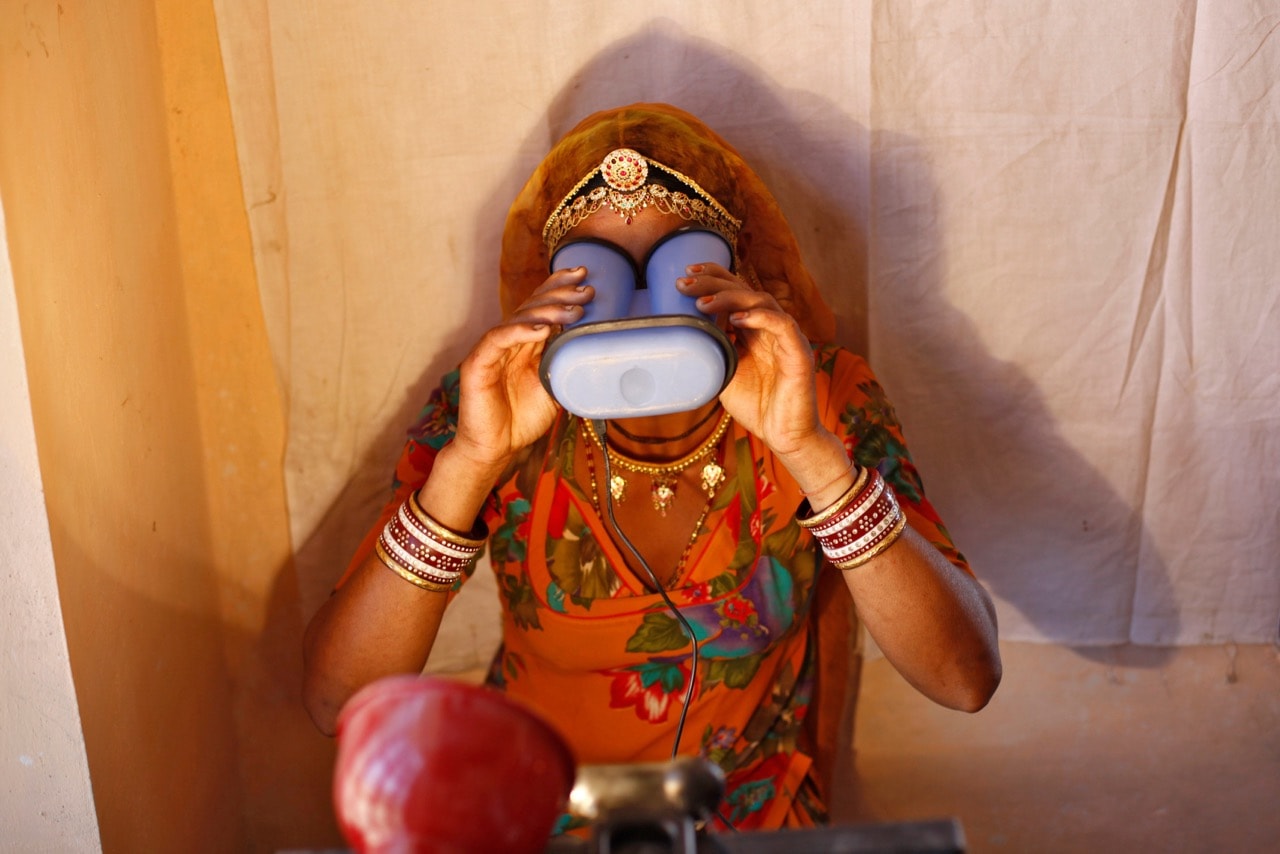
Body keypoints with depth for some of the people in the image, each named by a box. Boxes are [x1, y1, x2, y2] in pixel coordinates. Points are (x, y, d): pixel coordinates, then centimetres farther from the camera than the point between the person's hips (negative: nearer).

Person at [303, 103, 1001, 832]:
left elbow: (967, 679, -20)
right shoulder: (485, 410, -11)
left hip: (759, 820, 0)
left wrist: (809, 446, -31)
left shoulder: (824, 400, -11)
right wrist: (469, 462, -29)